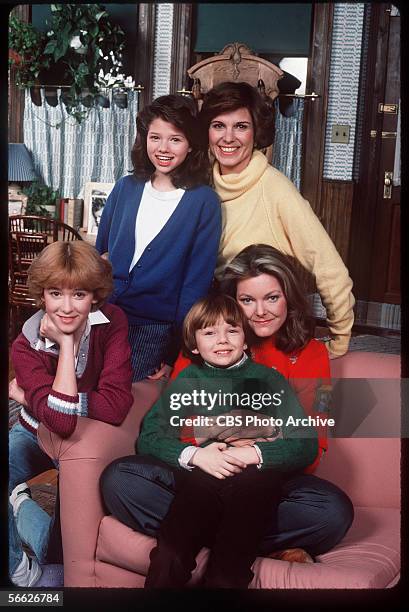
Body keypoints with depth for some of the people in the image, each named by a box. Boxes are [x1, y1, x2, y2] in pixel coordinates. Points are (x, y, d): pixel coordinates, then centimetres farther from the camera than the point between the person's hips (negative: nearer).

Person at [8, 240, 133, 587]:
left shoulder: (112, 322, -22)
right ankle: (20, 569, 3)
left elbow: (116, 407, -34)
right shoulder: (27, 346, -21)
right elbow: (61, 420, -37)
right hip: (37, 434, 1)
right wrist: (66, 343, -32)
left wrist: (28, 396, -28)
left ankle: (21, 505, 10)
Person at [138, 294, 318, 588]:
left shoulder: (268, 379, 16)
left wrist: (256, 454, -10)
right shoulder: (186, 381, 20)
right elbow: (148, 438, 8)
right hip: (200, 480, 1)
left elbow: (306, 445, 6)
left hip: (255, 479, -1)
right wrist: (194, 455, -9)